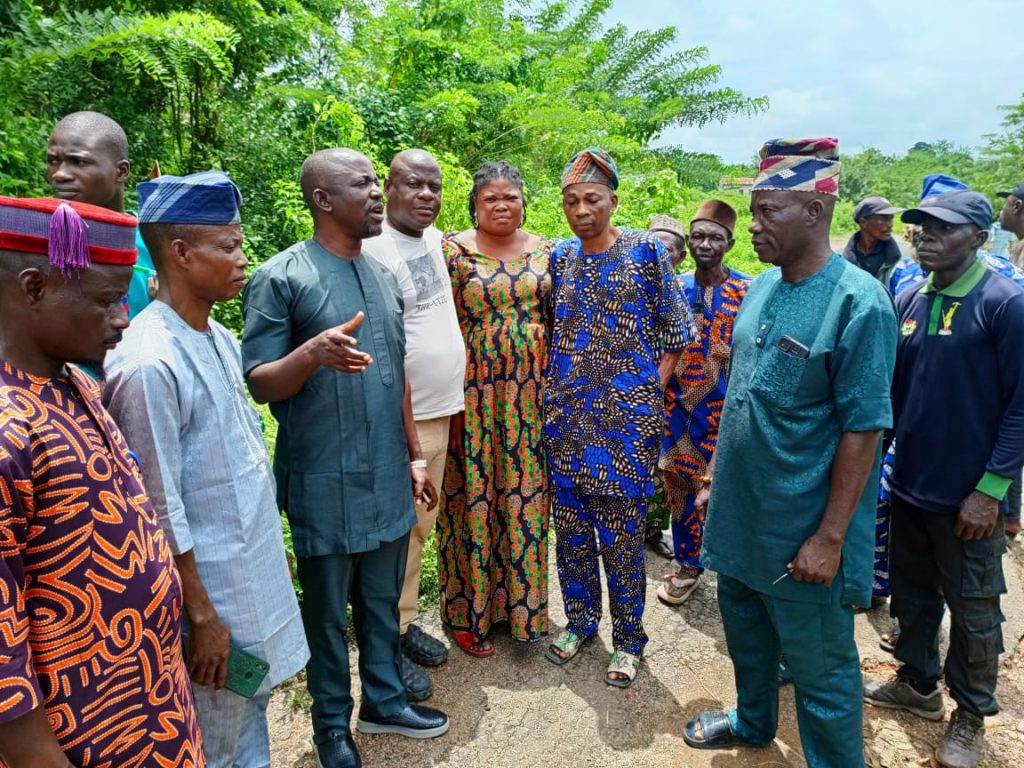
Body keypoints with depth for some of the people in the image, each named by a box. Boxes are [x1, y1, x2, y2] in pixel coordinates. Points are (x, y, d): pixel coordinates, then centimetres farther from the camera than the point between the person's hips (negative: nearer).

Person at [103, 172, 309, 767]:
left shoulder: (220, 338, 2)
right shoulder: (149, 364, -24)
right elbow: (160, 509, -20)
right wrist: (202, 616, -14)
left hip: (259, 568, 8)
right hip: (211, 583, -7)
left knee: (254, 705, 24)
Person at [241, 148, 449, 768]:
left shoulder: (384, 277, 9)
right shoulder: (280, 277, -11)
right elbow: (259, 383, -11)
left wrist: (415, 456, 14)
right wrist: (313, 352, -30)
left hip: (387, 477, 6)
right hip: (324, 482, -5)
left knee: (382, 602, 19)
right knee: (328, 612, 12)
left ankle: (385, 700, 39)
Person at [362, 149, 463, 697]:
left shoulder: (436, 239, 10)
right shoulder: (374, 248, -16)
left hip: (440, 412, 8)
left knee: (421, 527, 17)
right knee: (397, 533, 2)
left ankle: (406, 621, 33)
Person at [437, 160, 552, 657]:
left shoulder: (542, 250, 9)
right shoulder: (454, 251, -3)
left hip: (530, 390, 4)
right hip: (474, 389, -3)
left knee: (526, 490, 11)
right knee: (474, 493, 4)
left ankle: (522, 600, 30)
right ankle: (470, 612, 21)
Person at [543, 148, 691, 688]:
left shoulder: (645, 250, -3)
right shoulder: (560, 257, 8)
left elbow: (674, 330, 0)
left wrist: (652, 390, -6)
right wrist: (551, 389, 7)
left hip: (626, 412, -4)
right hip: (566, 413, 4)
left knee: (621, 532, 2)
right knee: (570, 525, 12)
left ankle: (627, 638, 22)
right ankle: (580, 619, 33)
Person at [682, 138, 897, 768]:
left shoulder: (858, 302, -19)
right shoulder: (762, 288, 4)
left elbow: (864, 430, -19)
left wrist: (830, 538, -18)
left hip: (803, 532, -7)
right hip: (741, 514, 8)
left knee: (820, 668, 11)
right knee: (746, 631, 26)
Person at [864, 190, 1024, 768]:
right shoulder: (909, 302, 4)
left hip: (969, 494, -5)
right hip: (909, 483, 5)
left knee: (973, 610, 12)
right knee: (913, 593, 19)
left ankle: (972, 714, 32)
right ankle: (918, 684, 40)